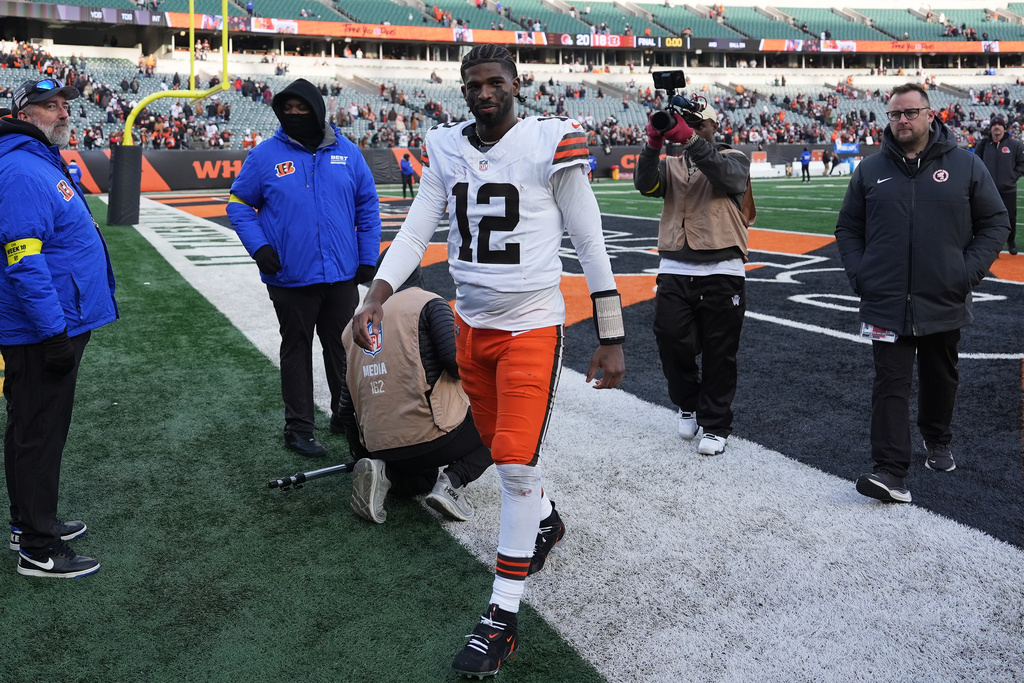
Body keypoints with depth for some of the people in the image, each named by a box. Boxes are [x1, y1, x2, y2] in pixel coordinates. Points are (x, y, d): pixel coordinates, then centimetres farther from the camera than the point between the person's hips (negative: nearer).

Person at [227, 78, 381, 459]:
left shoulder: (347, 153, 4)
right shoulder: (266, 155, -3)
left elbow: (368, 206, 9)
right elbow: (239, 204, 3)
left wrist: (368, 258, 4)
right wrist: (258, 246, -11)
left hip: (342, 275, 2)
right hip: (290, 277, -2)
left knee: (344, 347, 13)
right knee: (296, 349, 9)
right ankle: (298, 428, 19)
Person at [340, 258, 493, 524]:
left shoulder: (355, 324, 16)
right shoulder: (429, 303, -2)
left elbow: (347, 407, 18)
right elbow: (457, 361, -17)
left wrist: (360, 453, 32)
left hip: (379, 446, 7)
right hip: (432, 435, -6)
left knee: (421, 480, 36)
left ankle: (383, 472, 3)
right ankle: (452, 481, -5)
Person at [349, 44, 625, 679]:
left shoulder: (550, 143, -10)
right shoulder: (447, 148, 5)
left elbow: (590, 243, -7)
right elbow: (417, 230, 2)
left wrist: (612, 339, -7)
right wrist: (377, 295, -15)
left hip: (532, 326, -5)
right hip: (472, 324, 6)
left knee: (516, 462, -10)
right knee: (499, 448, 18)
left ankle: (504, 617, 2)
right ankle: (546, 521, 49)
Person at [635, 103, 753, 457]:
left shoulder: (734, 159, 9)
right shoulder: (671, 165, 17)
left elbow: (726, 175, -17)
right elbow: (645, 184, -6)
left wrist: (690, 139, -29)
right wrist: (654, 143, -24)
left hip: (722, 272, -2)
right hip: (675, 271, 3)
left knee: (719, 355, 2)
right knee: (671, 341, -5)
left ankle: (715, 426, 15)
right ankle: (688, 405, 22)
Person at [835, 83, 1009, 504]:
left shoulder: (965, 165, 1)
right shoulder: (871, 170, 4)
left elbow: (995, 222, 4)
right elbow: (848, 227, 11)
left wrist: (970, 271, -7)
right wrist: (858, 274, -2)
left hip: (944, 305, 1)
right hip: (886, 305, 0)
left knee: (941, 378, 17)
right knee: (891, 385, -5)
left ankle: (938, 442, 41)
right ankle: (891, 472, -7)